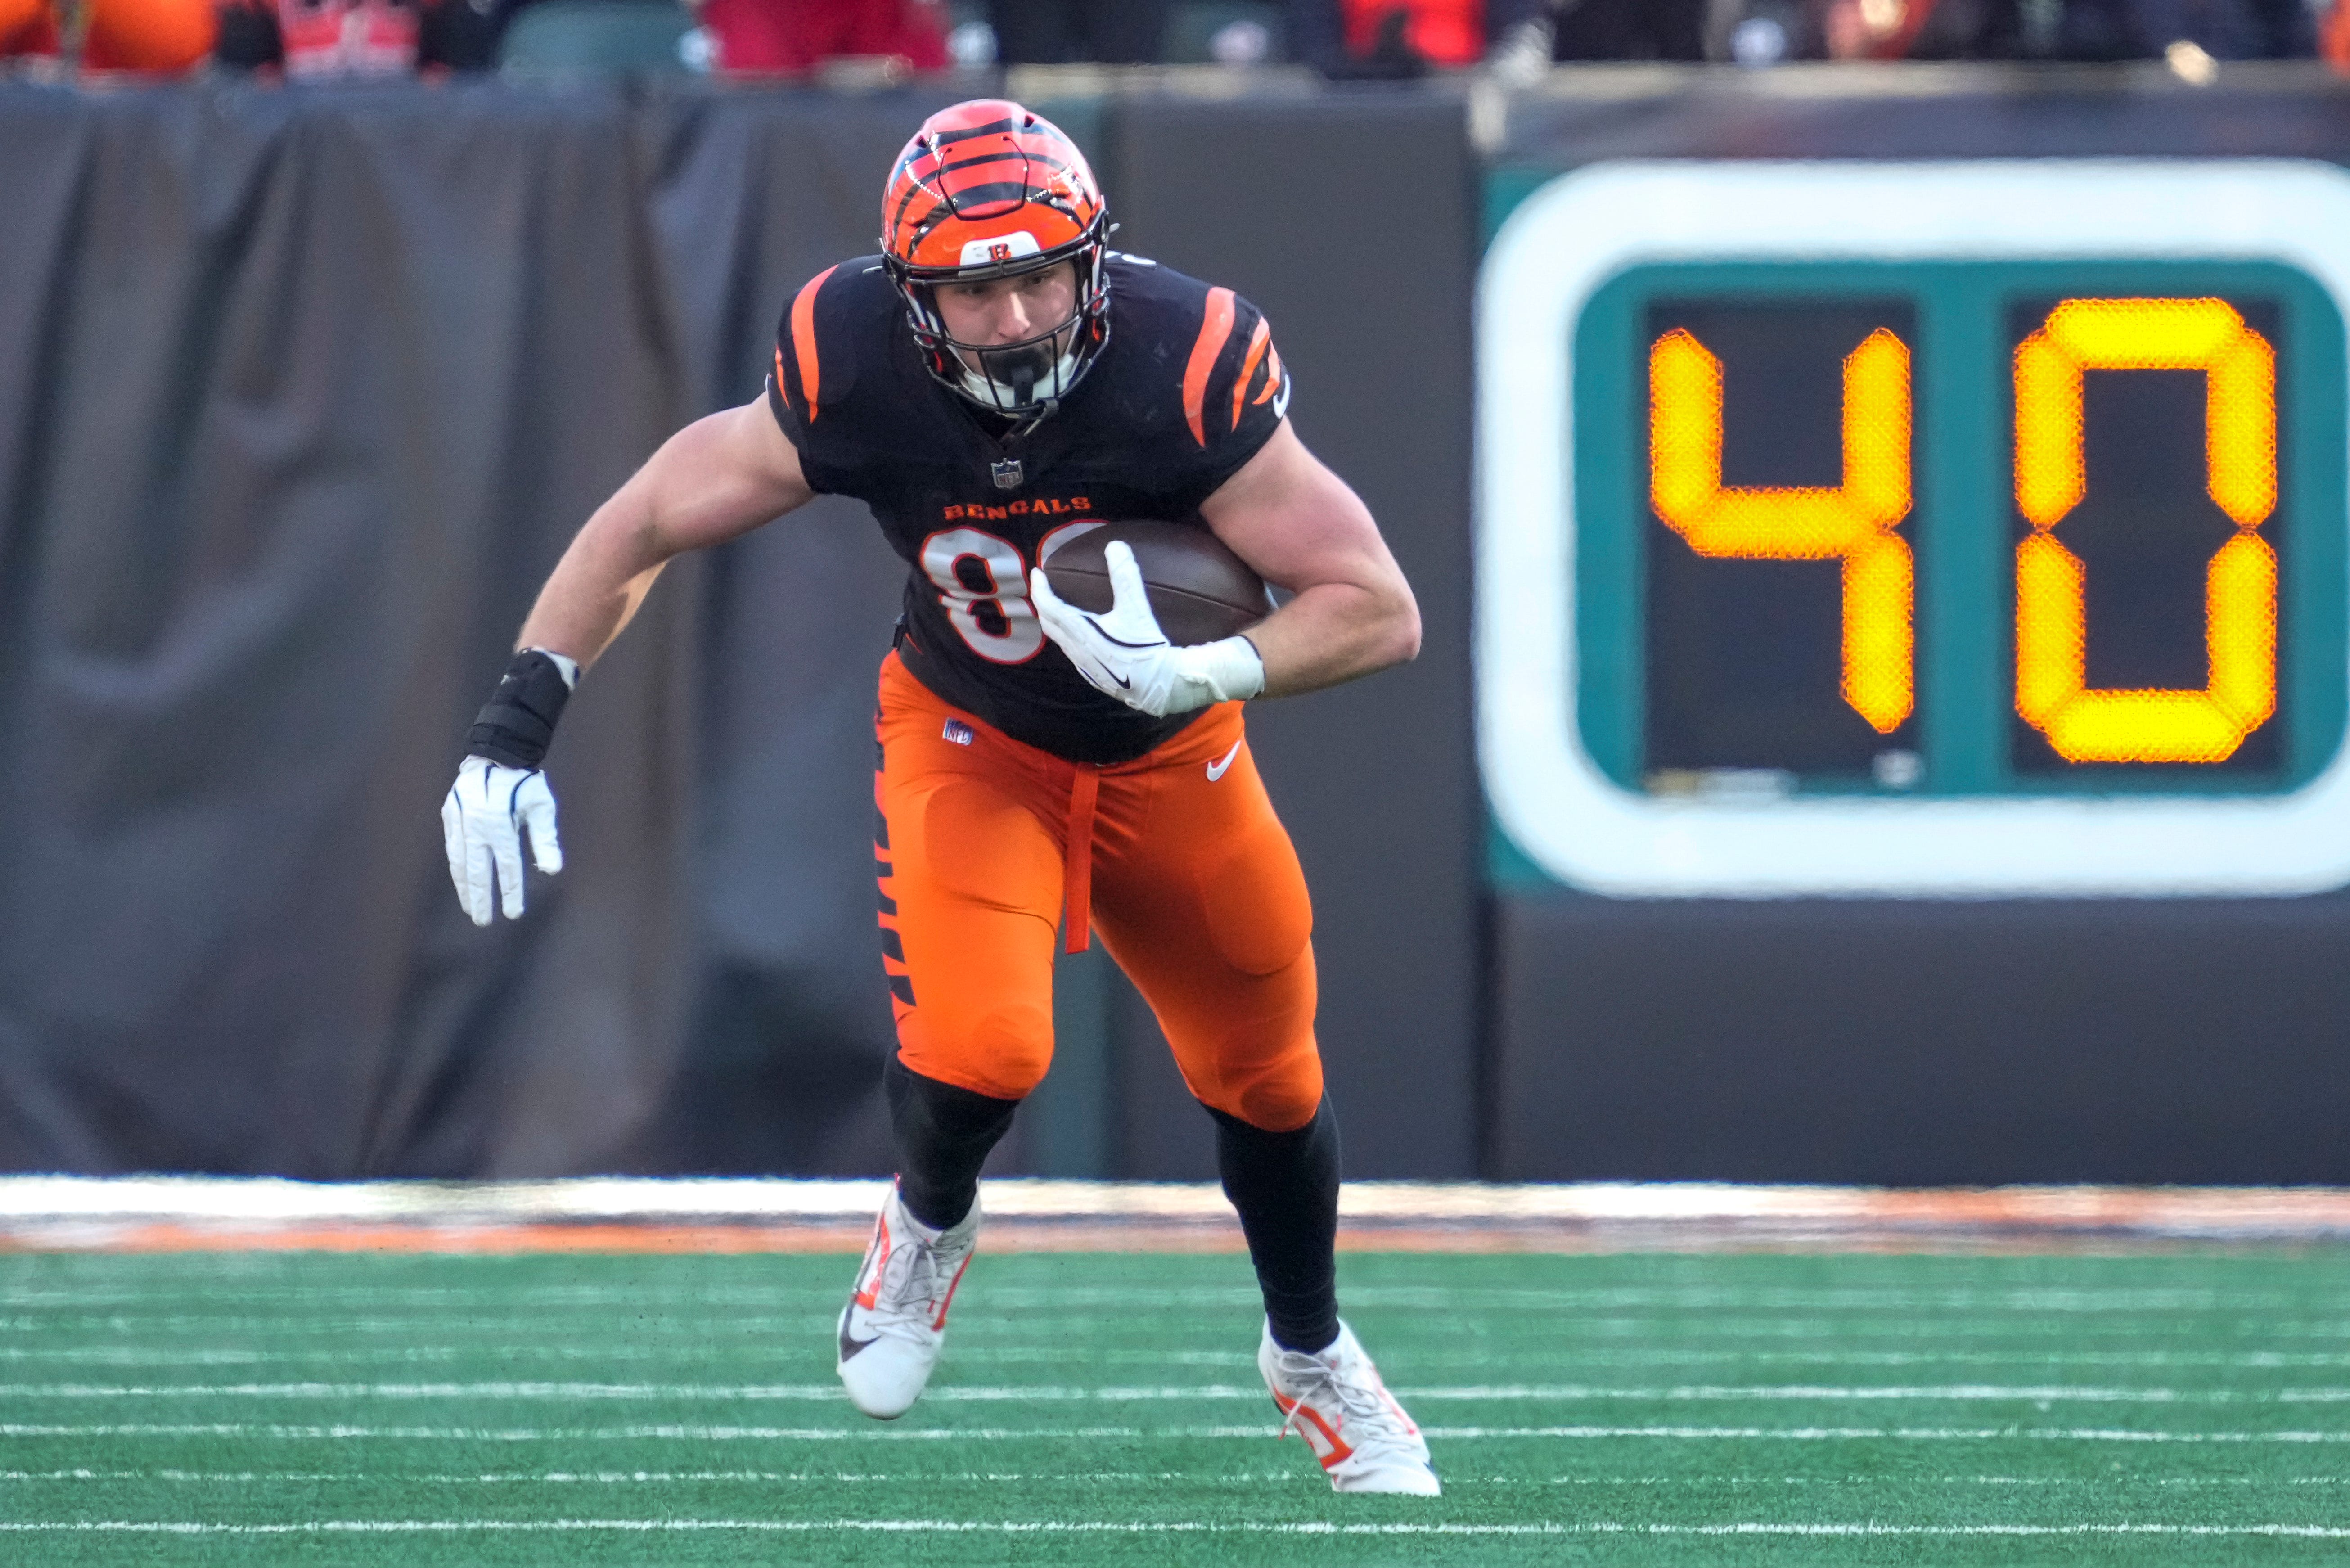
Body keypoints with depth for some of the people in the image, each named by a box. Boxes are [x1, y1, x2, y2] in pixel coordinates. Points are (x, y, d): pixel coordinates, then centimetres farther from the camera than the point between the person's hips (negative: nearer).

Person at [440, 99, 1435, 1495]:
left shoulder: (1183, 370, -32)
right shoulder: (854, 380, -28)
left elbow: (1382, 612, -27)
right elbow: (646, 525, -14)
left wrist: (1207, 676, -43)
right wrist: (515, 729, -20)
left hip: (1167, 753, 1)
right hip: (970, 737, -1)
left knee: (1267, 1075, 16)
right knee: (979, 1048, -25)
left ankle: (1311, 1358, 45)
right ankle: (930, 1226, 12)